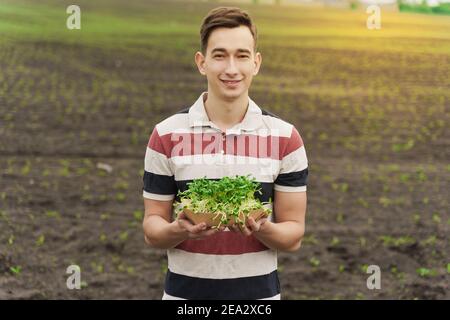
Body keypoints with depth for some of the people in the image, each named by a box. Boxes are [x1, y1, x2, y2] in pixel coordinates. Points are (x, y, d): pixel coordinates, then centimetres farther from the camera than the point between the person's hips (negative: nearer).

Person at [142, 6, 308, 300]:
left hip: (259, 290, 0)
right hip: (185, 290, 0)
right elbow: (152, 229, -2)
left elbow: (293, 235, -2)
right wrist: (180, 230, -22)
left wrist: (262, 229, -22)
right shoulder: (167, 136, -5)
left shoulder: (285, 138, -4)